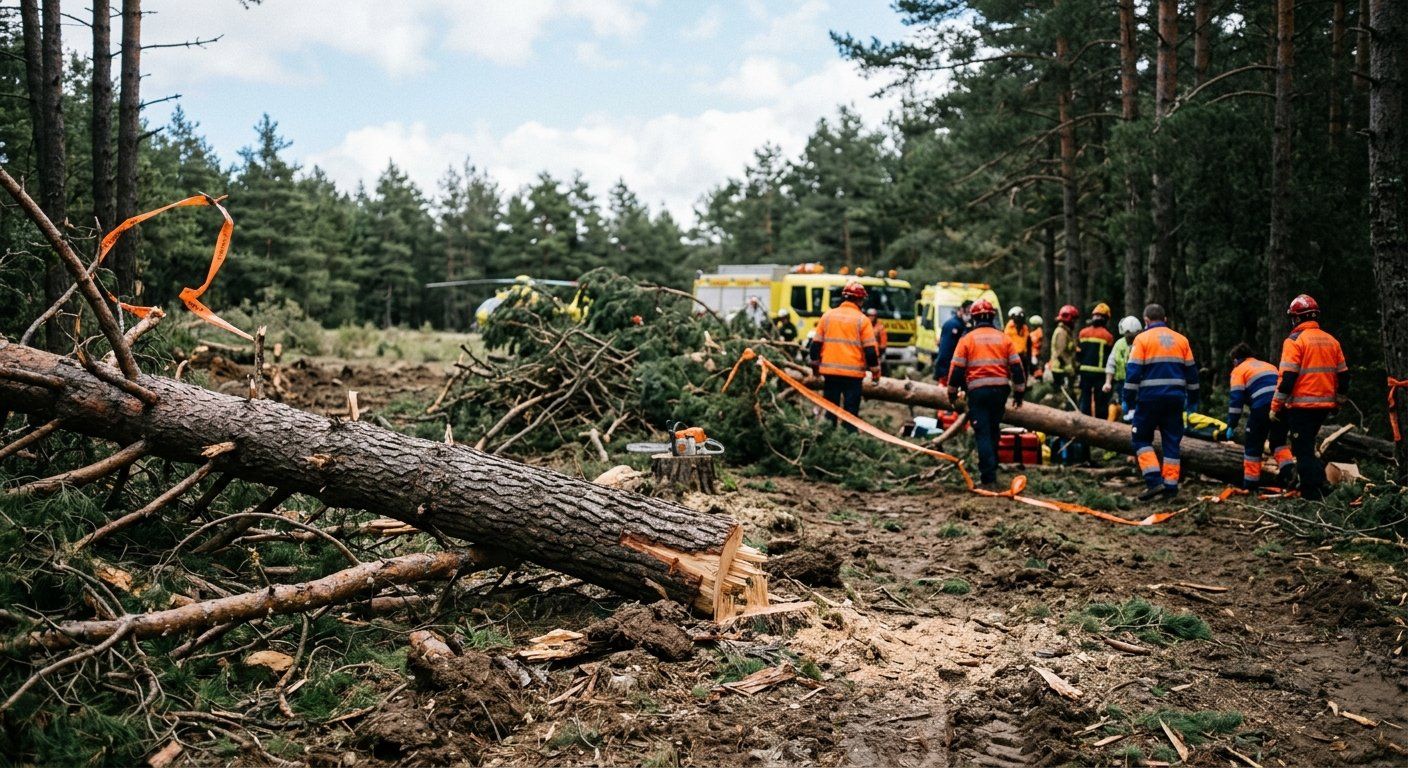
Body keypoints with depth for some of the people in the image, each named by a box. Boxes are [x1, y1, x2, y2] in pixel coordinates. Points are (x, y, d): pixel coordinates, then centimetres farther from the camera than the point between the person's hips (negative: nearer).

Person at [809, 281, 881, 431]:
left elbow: (816, 343, 7)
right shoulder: (862, 320, -5)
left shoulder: (828, 315, 5)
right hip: (853, 373, -3)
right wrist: (875, 370, 5)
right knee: (851, 410, 2)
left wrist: (815, 364, 20)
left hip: (830, 371, 3)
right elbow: (870, 349, -6)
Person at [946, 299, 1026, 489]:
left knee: (983, 434, -1)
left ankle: (988, 478, -7)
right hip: (1000, 390, 3)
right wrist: (1019, 392, 17)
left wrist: (952, 393, 10)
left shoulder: (967, 339, 0)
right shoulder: (1004, 338, 7)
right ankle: (991, 468, 28)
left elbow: (957, 368, -1)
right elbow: (1016, 367, 8)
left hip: (977, 391, -3)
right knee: (994, 429, 19)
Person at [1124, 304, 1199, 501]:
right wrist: (1192, 399, 23)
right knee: (1172, 441, 10)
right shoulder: (1181, 340, 11)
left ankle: (1154, 481, -7)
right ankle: (1170, 485, 10)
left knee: (1142, 439, 7)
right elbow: (1191, 371, 15)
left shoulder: (1142, 339, -3)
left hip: (1150, 397, -4)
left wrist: (1128, 398, -4)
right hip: (1175, 398, 4)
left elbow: (1133, 370, -8)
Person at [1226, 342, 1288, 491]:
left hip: (1262, 408, -5)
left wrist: (1232, 424, 1)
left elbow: (1236, 398, -1)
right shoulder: (1269, 365, 29)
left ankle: (1251, 483, 9)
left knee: (1252, 445, 6)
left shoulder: (1239, 370, 9)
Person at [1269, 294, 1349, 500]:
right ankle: (1317, 482, 25)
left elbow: (1287, 377, -16)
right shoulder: (1331, 341, 10)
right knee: (1307, 445, 23)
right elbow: (1343, 375, 14)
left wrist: (1275, 406, -10)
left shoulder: (1295, 340, -10)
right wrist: (1337, 402, 25)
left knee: (1303, 450, -1)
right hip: (1324, 405, 7)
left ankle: (1313, 493, -2)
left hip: (1301, 405, -7)